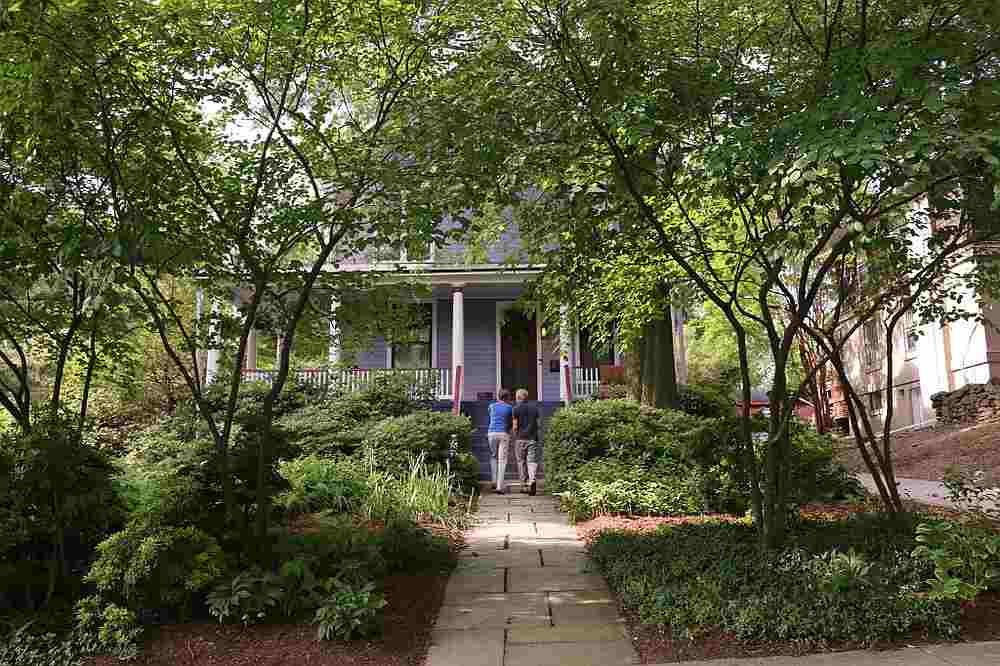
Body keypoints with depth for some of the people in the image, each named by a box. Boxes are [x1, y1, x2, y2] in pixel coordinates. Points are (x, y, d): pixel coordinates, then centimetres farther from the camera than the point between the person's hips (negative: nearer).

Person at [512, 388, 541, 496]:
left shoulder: (516, 408, -3)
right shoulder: (534, 407, 8)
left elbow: (515, 426, -5)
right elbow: (538, 423, 7)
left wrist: (515, 437, 9)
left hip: (520, 438, -2)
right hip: (533, 438, 2)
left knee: (521, 461, 9)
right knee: (532, 461, 2)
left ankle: (524, 485, 12)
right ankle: (532, 479, -23)